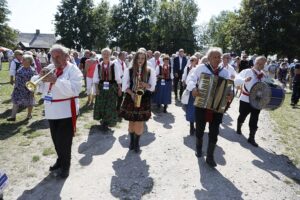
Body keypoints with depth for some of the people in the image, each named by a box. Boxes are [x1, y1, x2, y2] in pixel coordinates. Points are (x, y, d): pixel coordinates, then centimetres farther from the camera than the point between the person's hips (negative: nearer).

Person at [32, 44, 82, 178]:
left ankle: (65, 166, 24)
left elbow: (74, 89, -24)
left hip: (66, 112, -6)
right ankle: (60, 160, 41)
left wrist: (56, 80, -27)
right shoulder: (49, 68, 9)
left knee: (64, 141, 5)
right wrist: (40, 76, -11)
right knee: (56, 140, 20)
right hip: (52, 111, 7)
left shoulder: (73, 70, -10)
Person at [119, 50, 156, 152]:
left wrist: (144, 85, -21)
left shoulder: (150, 71, -2)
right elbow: (125, 86, -1)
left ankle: (137, 142, 24)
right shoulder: (129, 70, -2)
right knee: (131, 122, 12)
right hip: (131, 98, 1)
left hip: (144, 99, 0)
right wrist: (132, 94, -17)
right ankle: (132, 141, 33)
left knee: (140, 123, 3)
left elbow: (152, 86, 0)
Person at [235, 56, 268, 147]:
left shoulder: (263, 75, 7)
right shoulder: (247, 71, -10)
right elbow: (236, 80, -23)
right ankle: (239, 128, 42)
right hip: (245, 99, -4)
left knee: (254, 120, 5)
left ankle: (251, 138, 15)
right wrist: (244, 80, -42)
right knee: (242, 116, 14)